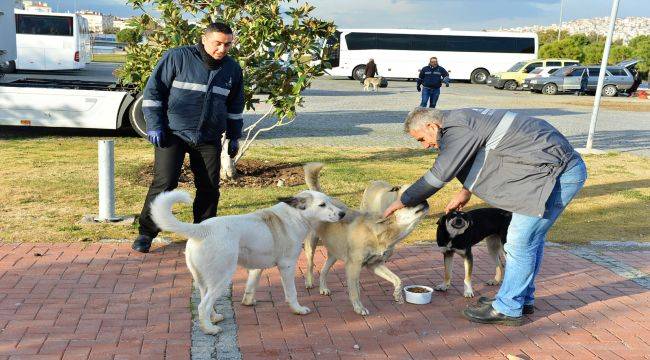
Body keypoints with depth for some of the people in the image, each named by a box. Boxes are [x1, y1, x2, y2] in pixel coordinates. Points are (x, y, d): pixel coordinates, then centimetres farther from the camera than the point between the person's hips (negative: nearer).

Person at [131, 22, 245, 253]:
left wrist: (234, 136, 18)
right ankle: (146, 233, 6)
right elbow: (154, 90, -4)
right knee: (164, 183, -9)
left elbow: (235, 105, 20)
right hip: (173, 133, -4)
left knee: (209, 188, 4)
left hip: (210, 139, 4)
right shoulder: (177, 57, -7)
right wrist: (154, 126, -9)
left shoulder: (232, 69, 8)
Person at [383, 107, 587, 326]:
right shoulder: (465, 120, 14)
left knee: (520, 240, -4)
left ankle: (508, 309, 8)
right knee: (531, 238, 17)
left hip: (558, 172, -10)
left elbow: (439, 175, -18)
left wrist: (403, 201, -8)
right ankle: (523, 298, 30)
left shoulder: (458, 129, -17)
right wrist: (466, 191, 23)